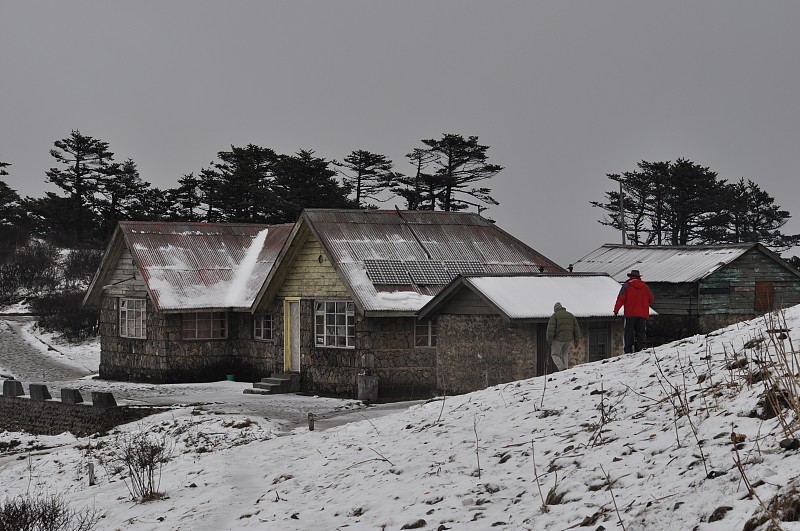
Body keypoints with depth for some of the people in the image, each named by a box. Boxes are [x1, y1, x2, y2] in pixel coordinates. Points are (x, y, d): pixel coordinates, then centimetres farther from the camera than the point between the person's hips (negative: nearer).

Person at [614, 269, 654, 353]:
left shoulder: (627, 286, -3)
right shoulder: (645, 287, 7)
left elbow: (621, 299, -8)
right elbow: (651, 299, 14)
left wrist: (616, 310, -2)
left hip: (630, 314, -3)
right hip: (643, 314, 3)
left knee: (629, 333, 1)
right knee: (640, 333, 8)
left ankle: (628, 351, -6)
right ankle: (640, 350, 2)